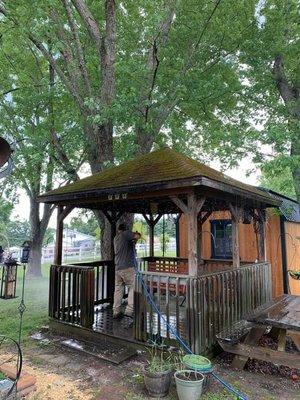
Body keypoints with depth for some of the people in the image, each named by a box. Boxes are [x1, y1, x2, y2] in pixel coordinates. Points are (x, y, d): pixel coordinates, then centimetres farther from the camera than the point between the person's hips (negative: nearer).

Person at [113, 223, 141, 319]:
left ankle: (116, 312, 14)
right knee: (133, 288, 0)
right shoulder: (125, 234, -4)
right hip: (128, 268, -7)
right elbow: (138, 236, -14)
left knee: (118, 289, 11)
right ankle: (129, 310, -5)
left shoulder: (115, 238, 20)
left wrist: (134, 241, 18)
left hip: (118, 268, 8)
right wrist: (136, 234, 6)